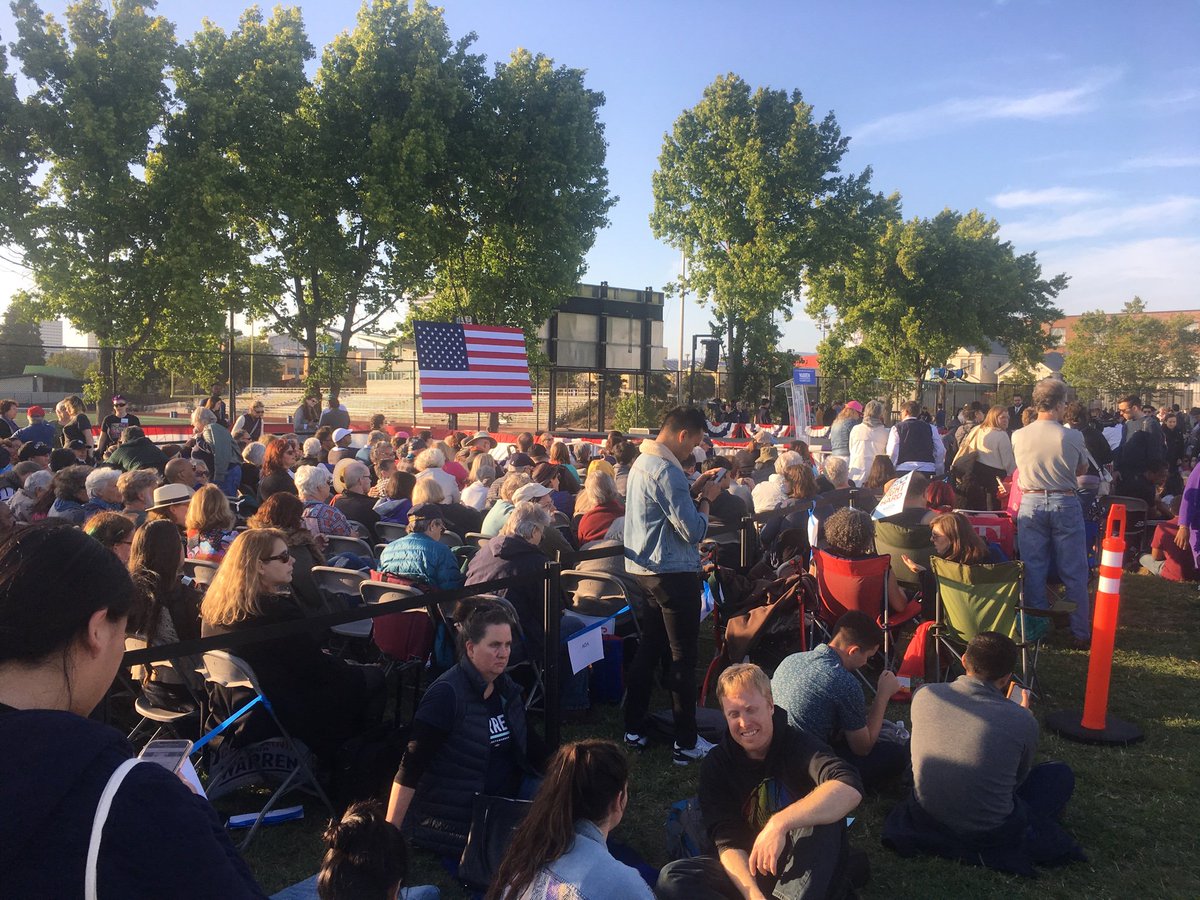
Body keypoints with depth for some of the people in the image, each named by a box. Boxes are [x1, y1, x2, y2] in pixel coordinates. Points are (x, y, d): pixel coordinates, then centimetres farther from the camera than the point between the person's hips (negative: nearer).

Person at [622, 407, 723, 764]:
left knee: (649, 649, 17)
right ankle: (686, 743, 7)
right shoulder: (666, 471, -21)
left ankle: (634, 728, 25)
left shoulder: (642, 462, 10)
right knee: (683, 657, -1)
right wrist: (706, 497, -8)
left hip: (645, 570, 10)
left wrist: (693, 489, 10)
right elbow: (693, 531, -22)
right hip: (674, 574, -10)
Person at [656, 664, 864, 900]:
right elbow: (728, 842, -12)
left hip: (810, 875, -2)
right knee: (672, 878, -22)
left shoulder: (797, 744, -12)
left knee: (818, 808, -29)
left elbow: (850, 788, -32)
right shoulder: (716, 766, -3)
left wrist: (779, 823, -42)